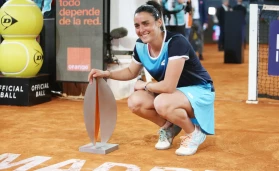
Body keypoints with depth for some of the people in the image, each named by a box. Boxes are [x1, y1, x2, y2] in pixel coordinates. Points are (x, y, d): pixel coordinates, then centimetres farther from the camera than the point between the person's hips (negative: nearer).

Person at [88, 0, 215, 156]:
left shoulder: (176, 42, -30)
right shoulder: (140, 46, -8)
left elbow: (169, 86, -33)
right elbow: (131, 72, 13)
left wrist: (144, 85, -14)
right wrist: (106, 73, -3)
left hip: (198, 91, -7)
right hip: (172, 92, 7)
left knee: (162, 103, -36)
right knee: (135, 102, -16)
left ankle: (194, 132, -7)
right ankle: (169, 127, 10)